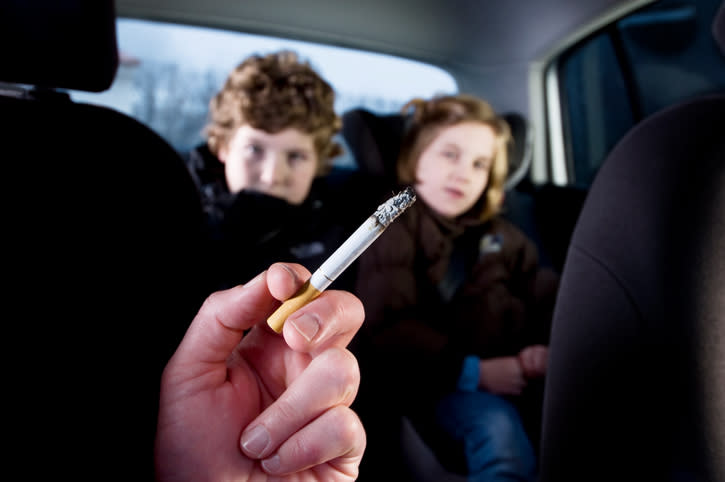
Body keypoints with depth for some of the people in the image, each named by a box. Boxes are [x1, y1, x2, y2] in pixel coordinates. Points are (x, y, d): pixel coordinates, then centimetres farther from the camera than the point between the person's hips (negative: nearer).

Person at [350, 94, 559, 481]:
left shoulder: (498, 234, 21)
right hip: (435, 384, -5)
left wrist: (547, 346, -9)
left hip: (511, 376, 5)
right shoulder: (392, 228, 2)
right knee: (498, 426, -33)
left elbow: (545, 295, 15)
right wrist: (472, 371, -17)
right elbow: (384, 331, -9)